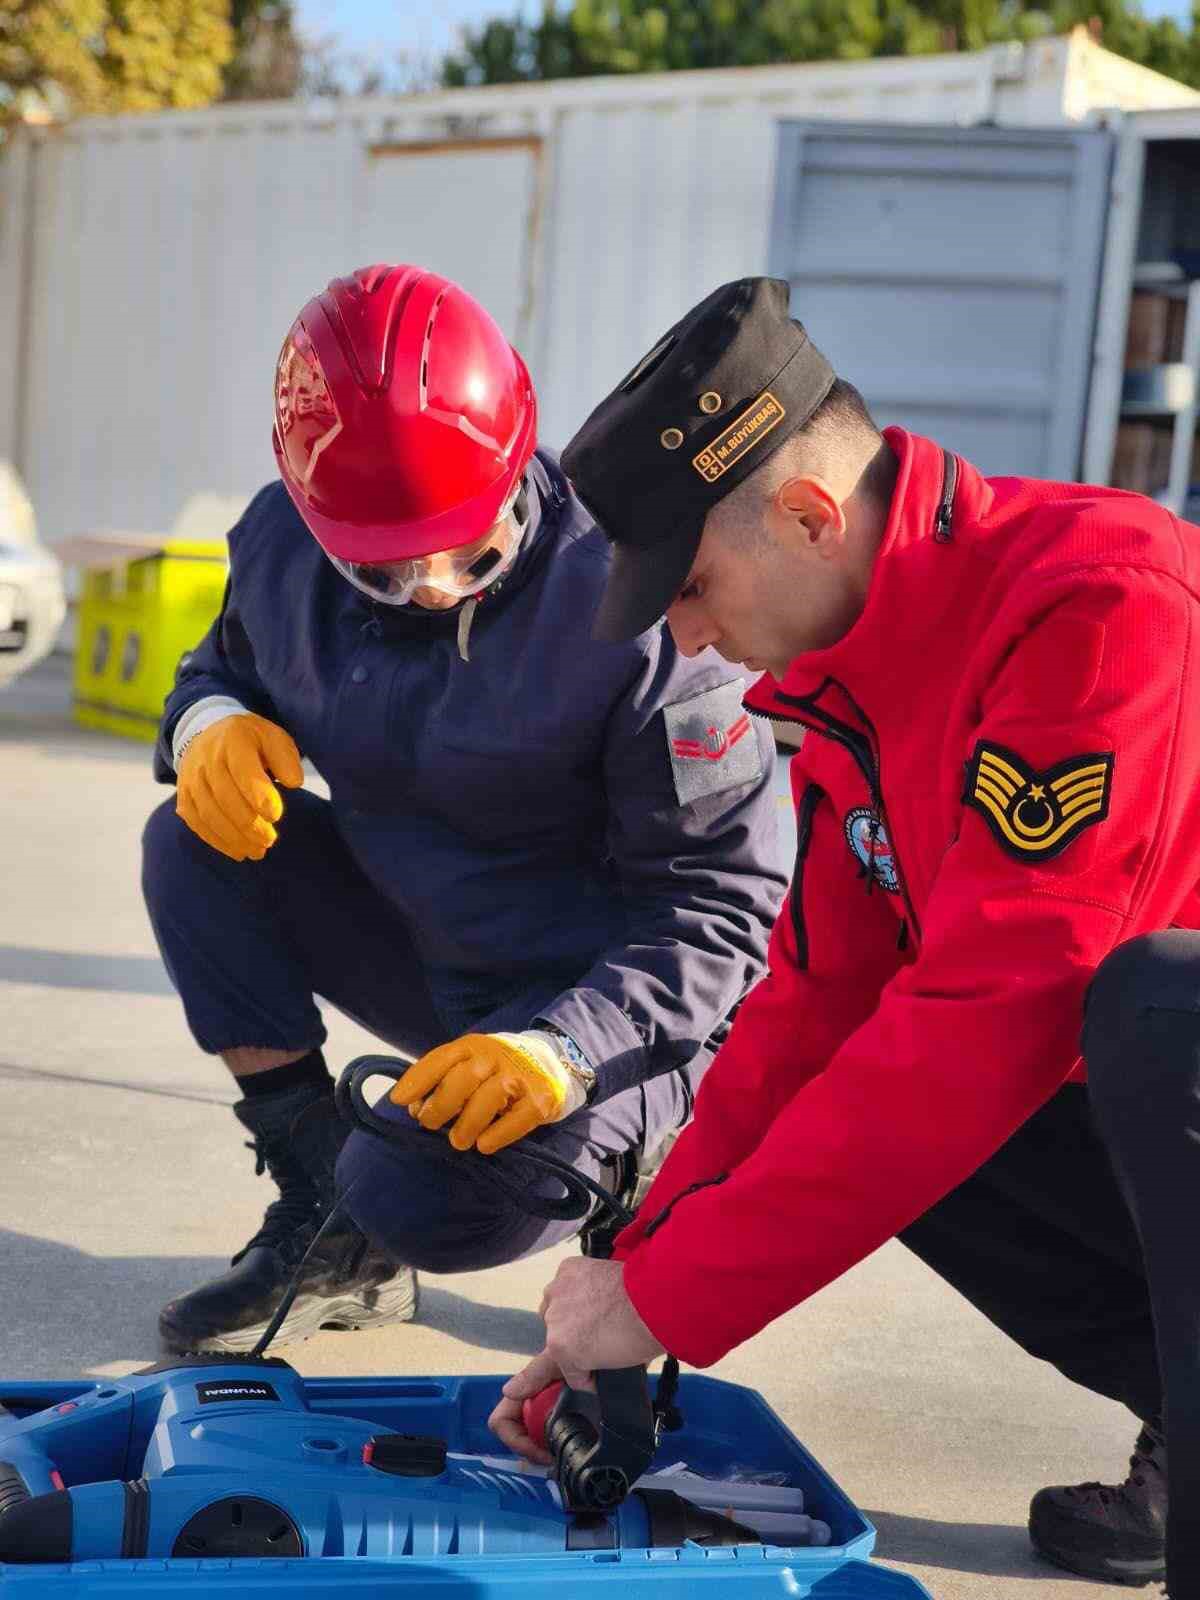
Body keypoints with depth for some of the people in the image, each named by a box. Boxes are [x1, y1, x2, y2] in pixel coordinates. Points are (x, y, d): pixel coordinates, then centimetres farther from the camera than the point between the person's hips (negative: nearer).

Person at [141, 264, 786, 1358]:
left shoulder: (630, 605, -26)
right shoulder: (285, 547, -10)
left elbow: (723, 900, -22)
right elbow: (224, 666, 13)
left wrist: (564, 1048, -37)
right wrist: (210, 721, -14)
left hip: (605, 1002, -6)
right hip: (424, 954, 6)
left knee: (429, 1203, -29)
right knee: (197, 846, -14)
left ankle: (619, 1174, 7)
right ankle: (323, 1224, -4)